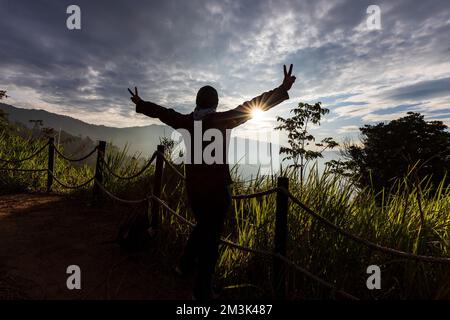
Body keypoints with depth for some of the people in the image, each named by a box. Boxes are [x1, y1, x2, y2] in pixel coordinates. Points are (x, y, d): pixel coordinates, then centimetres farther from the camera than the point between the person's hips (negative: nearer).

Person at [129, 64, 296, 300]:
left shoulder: (187, 121, 3)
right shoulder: (222, 119, -9)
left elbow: (162, 112, 16)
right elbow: (252, 106, -12)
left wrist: (140, 103, 34)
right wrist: (283, 89, -9)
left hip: (193, 186, 5)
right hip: (216, 187, -5)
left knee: (202, 226, 28)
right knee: (211, 235, 6)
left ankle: (185, 265, 39)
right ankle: (203, 290, 18)